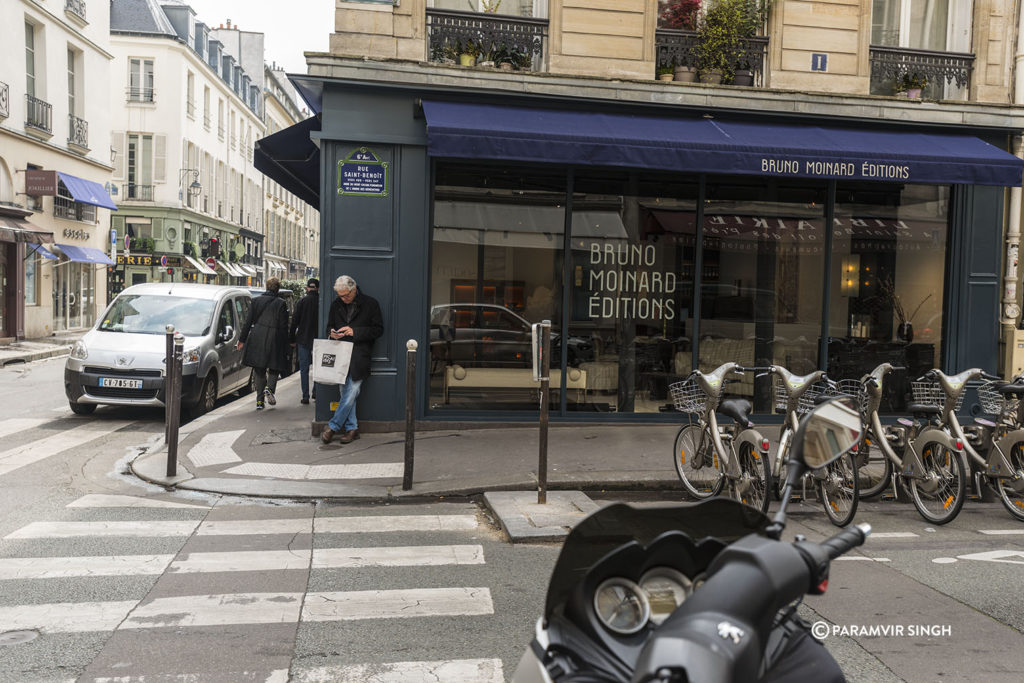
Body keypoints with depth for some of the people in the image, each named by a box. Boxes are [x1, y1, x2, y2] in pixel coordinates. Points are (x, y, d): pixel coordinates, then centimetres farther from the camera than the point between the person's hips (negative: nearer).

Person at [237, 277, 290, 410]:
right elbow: (283, 326, -3)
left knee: (259, 371, 10)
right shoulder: (281, 303, -3)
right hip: (274, 340, -2)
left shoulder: (256, 300, 5)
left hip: (256, 339, 3)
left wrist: (242, 339, 13)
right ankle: (269, 388, -16)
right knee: (274, 369, 12)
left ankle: (260, 400, 9)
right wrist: (285, 345, 2)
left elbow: (248, 322, 6)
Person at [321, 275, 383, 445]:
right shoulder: (336, 305, 13)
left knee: (351, 392, -9)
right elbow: (329, 326, 22)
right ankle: (352, 428, 12)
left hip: (359, 355, -4)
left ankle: (332, 426, 2)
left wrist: (355, 332, -14)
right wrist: (332, 333, -3)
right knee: (346, 392, 4)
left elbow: (378, 329, -3)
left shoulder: (370, 304, -1)